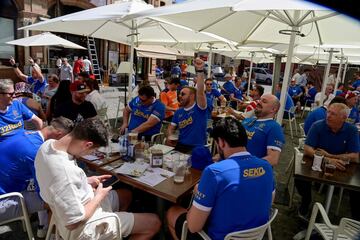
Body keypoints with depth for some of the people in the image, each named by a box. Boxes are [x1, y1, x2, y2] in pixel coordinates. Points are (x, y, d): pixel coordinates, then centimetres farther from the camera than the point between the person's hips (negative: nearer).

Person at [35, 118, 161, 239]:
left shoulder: (48, 144, -10)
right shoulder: (66, 172, -39)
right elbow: (73, 224, -29)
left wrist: (86, 181, 0)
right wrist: (99, 197, -16)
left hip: (75, 204, 9)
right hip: (83, 227, -9)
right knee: (154, 222, 0)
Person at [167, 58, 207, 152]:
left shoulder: (199, 108, -5)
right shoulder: (179, 112, 13)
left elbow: (200, 92, -20)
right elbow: (171, 127, 16)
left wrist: (200, 71, -28)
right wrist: (169, 137, -6)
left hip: (197, 148, -4)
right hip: (180, 146, 5)